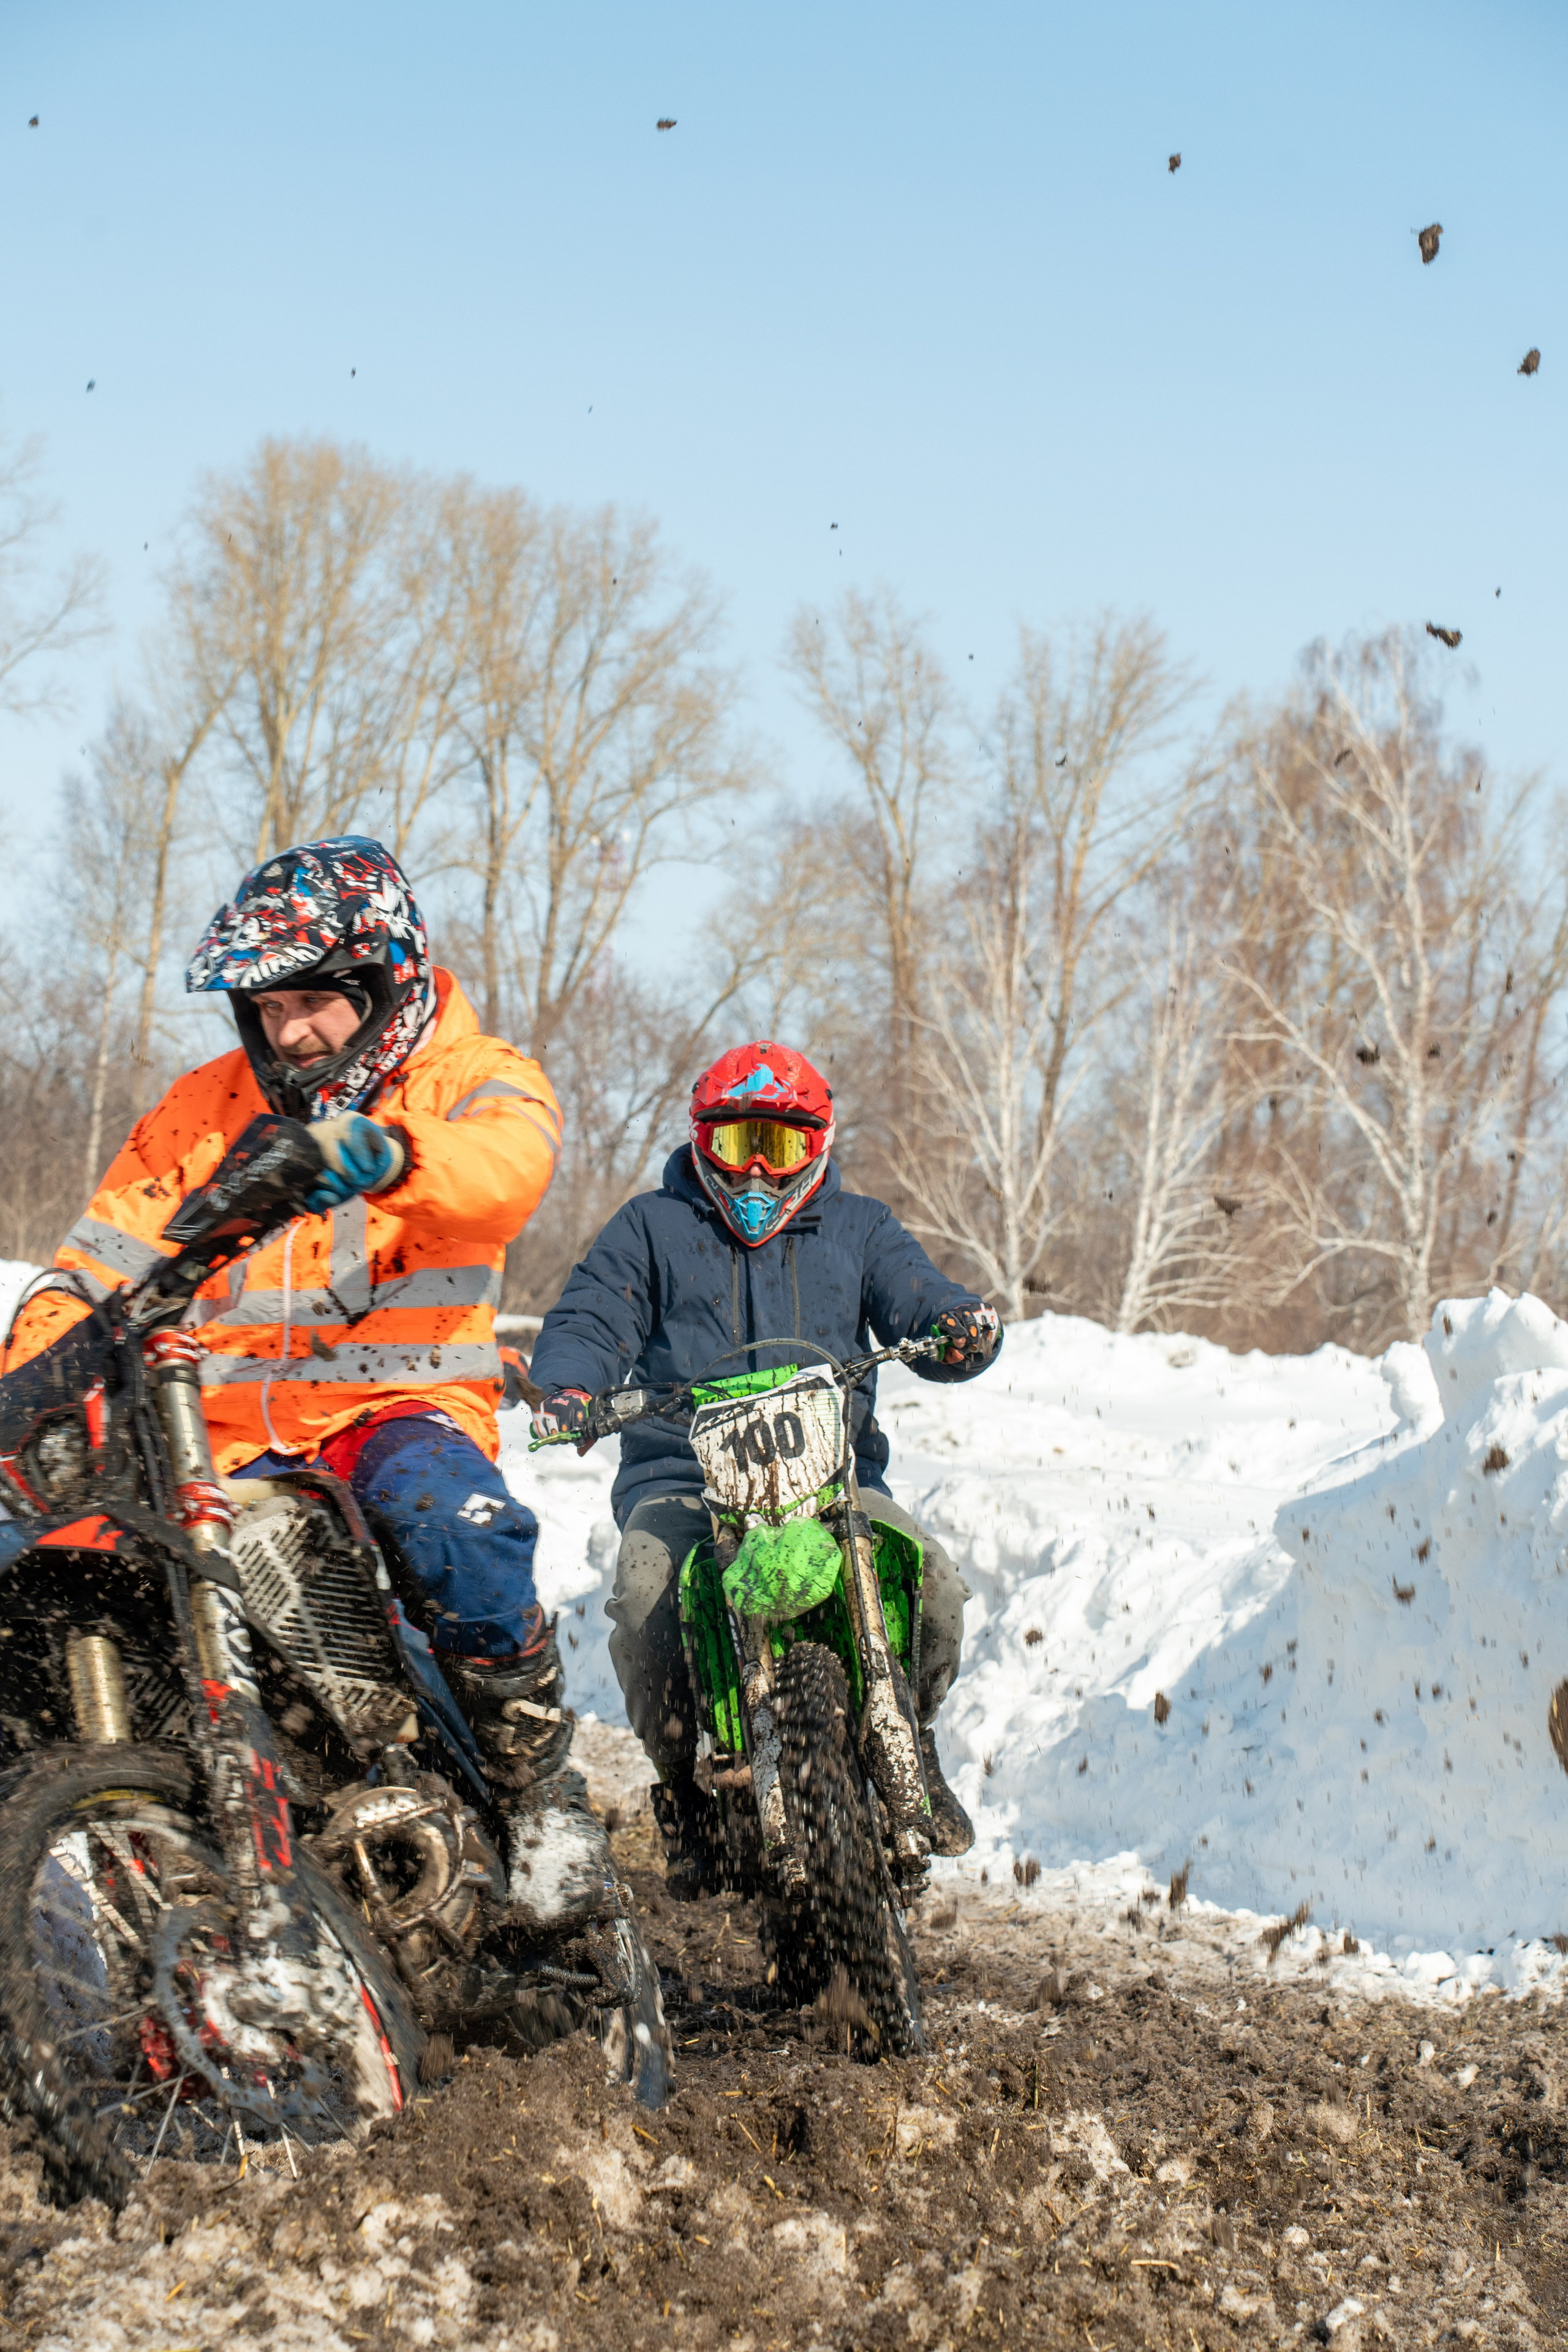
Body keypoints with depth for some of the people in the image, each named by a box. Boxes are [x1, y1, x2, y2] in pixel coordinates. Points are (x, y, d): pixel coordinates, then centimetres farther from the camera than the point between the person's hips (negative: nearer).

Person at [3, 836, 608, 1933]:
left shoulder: (476, 1081, 2)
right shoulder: (208, 1108, 15)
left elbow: (507, 1161, -25)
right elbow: (100, 1262, 10)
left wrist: (381, 1148, -48)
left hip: (401, 1406, -4)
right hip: (225, 1430, 4)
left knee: (450, 1521, -37)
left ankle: (539, 1781, -20)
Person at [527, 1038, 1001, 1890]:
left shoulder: (859, 1229, 21)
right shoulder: (652, 1228, 17)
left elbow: (918, 1302, 8)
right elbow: (590, 1316, 7)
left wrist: (961, 1325, -18)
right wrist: (568, 1386, -16)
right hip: (680, 1477, -1)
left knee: (934, 1583, -24)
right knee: (644, 1602, -33)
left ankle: (910, 1748, 6)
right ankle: (681, 1781, -8)